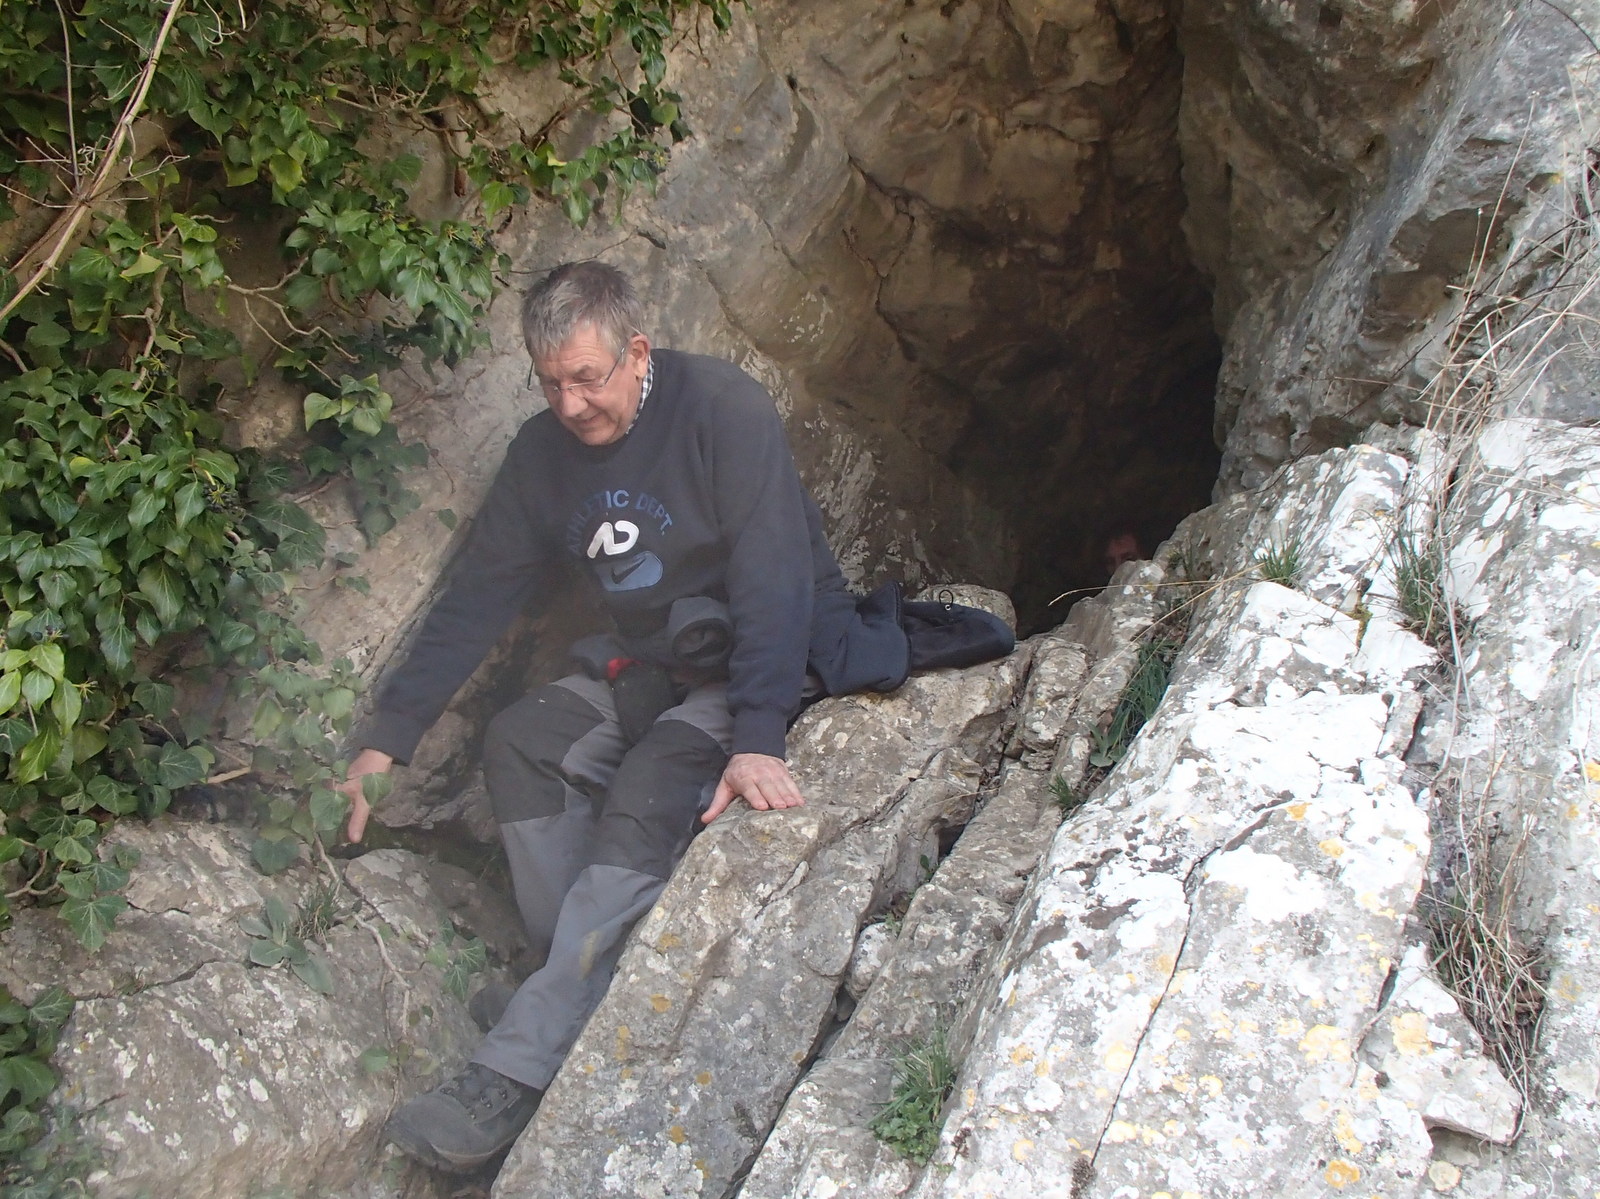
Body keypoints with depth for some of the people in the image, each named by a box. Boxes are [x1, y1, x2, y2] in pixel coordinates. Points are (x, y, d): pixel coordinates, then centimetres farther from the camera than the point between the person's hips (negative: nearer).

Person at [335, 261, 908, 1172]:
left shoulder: (723, 410, -19)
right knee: (521, 743, -17)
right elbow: (476, 601, 4)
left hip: (770, 664, -7)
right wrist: (387, 740, -2)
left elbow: (773, 578, -26)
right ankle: (591, 984, -15)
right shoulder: (546, 451, 1)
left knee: (647, 800, -28)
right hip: (649, 670, 7)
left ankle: (519, 1073, -29)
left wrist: (756, 738, -35)